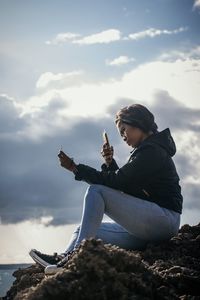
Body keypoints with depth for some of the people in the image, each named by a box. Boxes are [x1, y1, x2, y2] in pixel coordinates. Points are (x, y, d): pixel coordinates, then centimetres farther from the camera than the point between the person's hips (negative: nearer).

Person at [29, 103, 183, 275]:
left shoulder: (152, 151, -8)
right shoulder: (149, 150, 24)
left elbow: (117, 181, -17)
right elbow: (122, 183, 22)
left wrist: (76, 168, -13)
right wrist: (110, 163, 6)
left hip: (164, 218, -10)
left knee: (96, 190, -20)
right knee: (84, 230, 6)